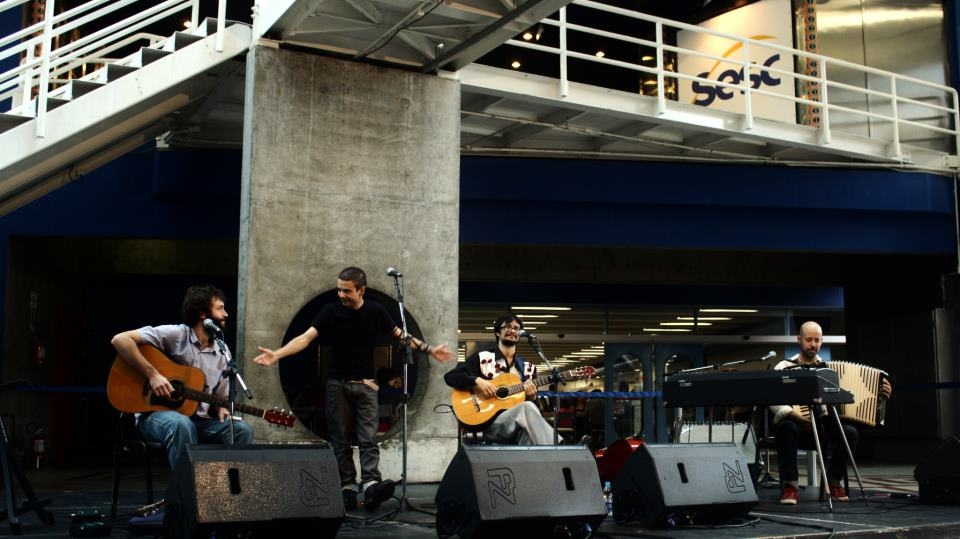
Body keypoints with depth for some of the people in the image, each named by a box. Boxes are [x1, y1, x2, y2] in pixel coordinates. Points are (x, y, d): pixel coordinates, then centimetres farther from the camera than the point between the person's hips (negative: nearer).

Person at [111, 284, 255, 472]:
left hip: (199, 419, 6)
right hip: (156, 413, -6)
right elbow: (120, 339, -18)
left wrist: (222, 409, -7)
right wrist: (152, 374, -23)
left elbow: (221, 396, 17)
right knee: (181, 424, -40)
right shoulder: (175, 334, -10)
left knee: (243, 430, -19)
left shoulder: (223, 353, 10)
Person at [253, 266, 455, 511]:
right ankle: (347, 488, 8)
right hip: (337, 383, 0)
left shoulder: (376, 311, -2)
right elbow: (306, 337, -14)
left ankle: (371, 485, -19)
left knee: (368, 438, -9)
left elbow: (400, 336, 9)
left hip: (365, 384, 0)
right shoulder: (331, 311, -6)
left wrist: (429, 349, 3)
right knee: (340, 440, 3)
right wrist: (277, 354, -28)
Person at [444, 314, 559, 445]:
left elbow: (533, 404, 18)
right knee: (527, 408, -34)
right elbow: (450, 376, 1)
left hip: (520, 424, 3)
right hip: (489, 422, -3)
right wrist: (477, 381, -13)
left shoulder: (527, 367, 19)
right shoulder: (482, 357, 9)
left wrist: (532, 397, -6)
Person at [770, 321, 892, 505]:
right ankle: (789, 485, -24)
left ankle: (833, 482, -2)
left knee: (851, 432, -25)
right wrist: (796, 415, -29)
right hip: (796, 423, -3)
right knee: (787, 428, -38)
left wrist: (879, 394, -9)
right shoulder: (785, 367, 0)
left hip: (822, 425, 3)